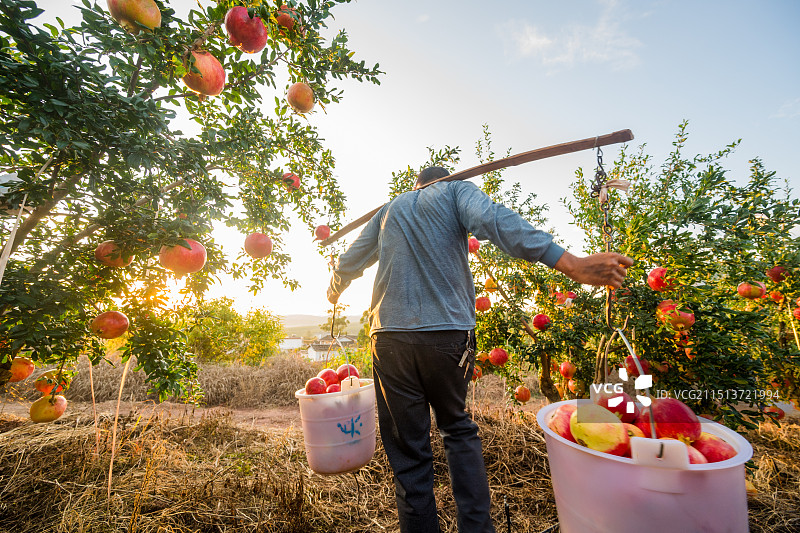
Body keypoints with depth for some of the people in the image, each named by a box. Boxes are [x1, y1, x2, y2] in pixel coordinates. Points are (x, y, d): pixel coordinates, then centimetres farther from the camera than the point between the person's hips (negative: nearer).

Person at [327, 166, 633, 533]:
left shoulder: (389, 209, 22)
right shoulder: (458, 190, 12)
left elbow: (348, 264, 25)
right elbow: (493, 221, -11)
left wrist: (333, 294, 46)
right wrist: (571, 264, -18)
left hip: (389, 336, 2)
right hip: (448, 334, -1)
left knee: (408, 453, 11)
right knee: (458, 431, 20)